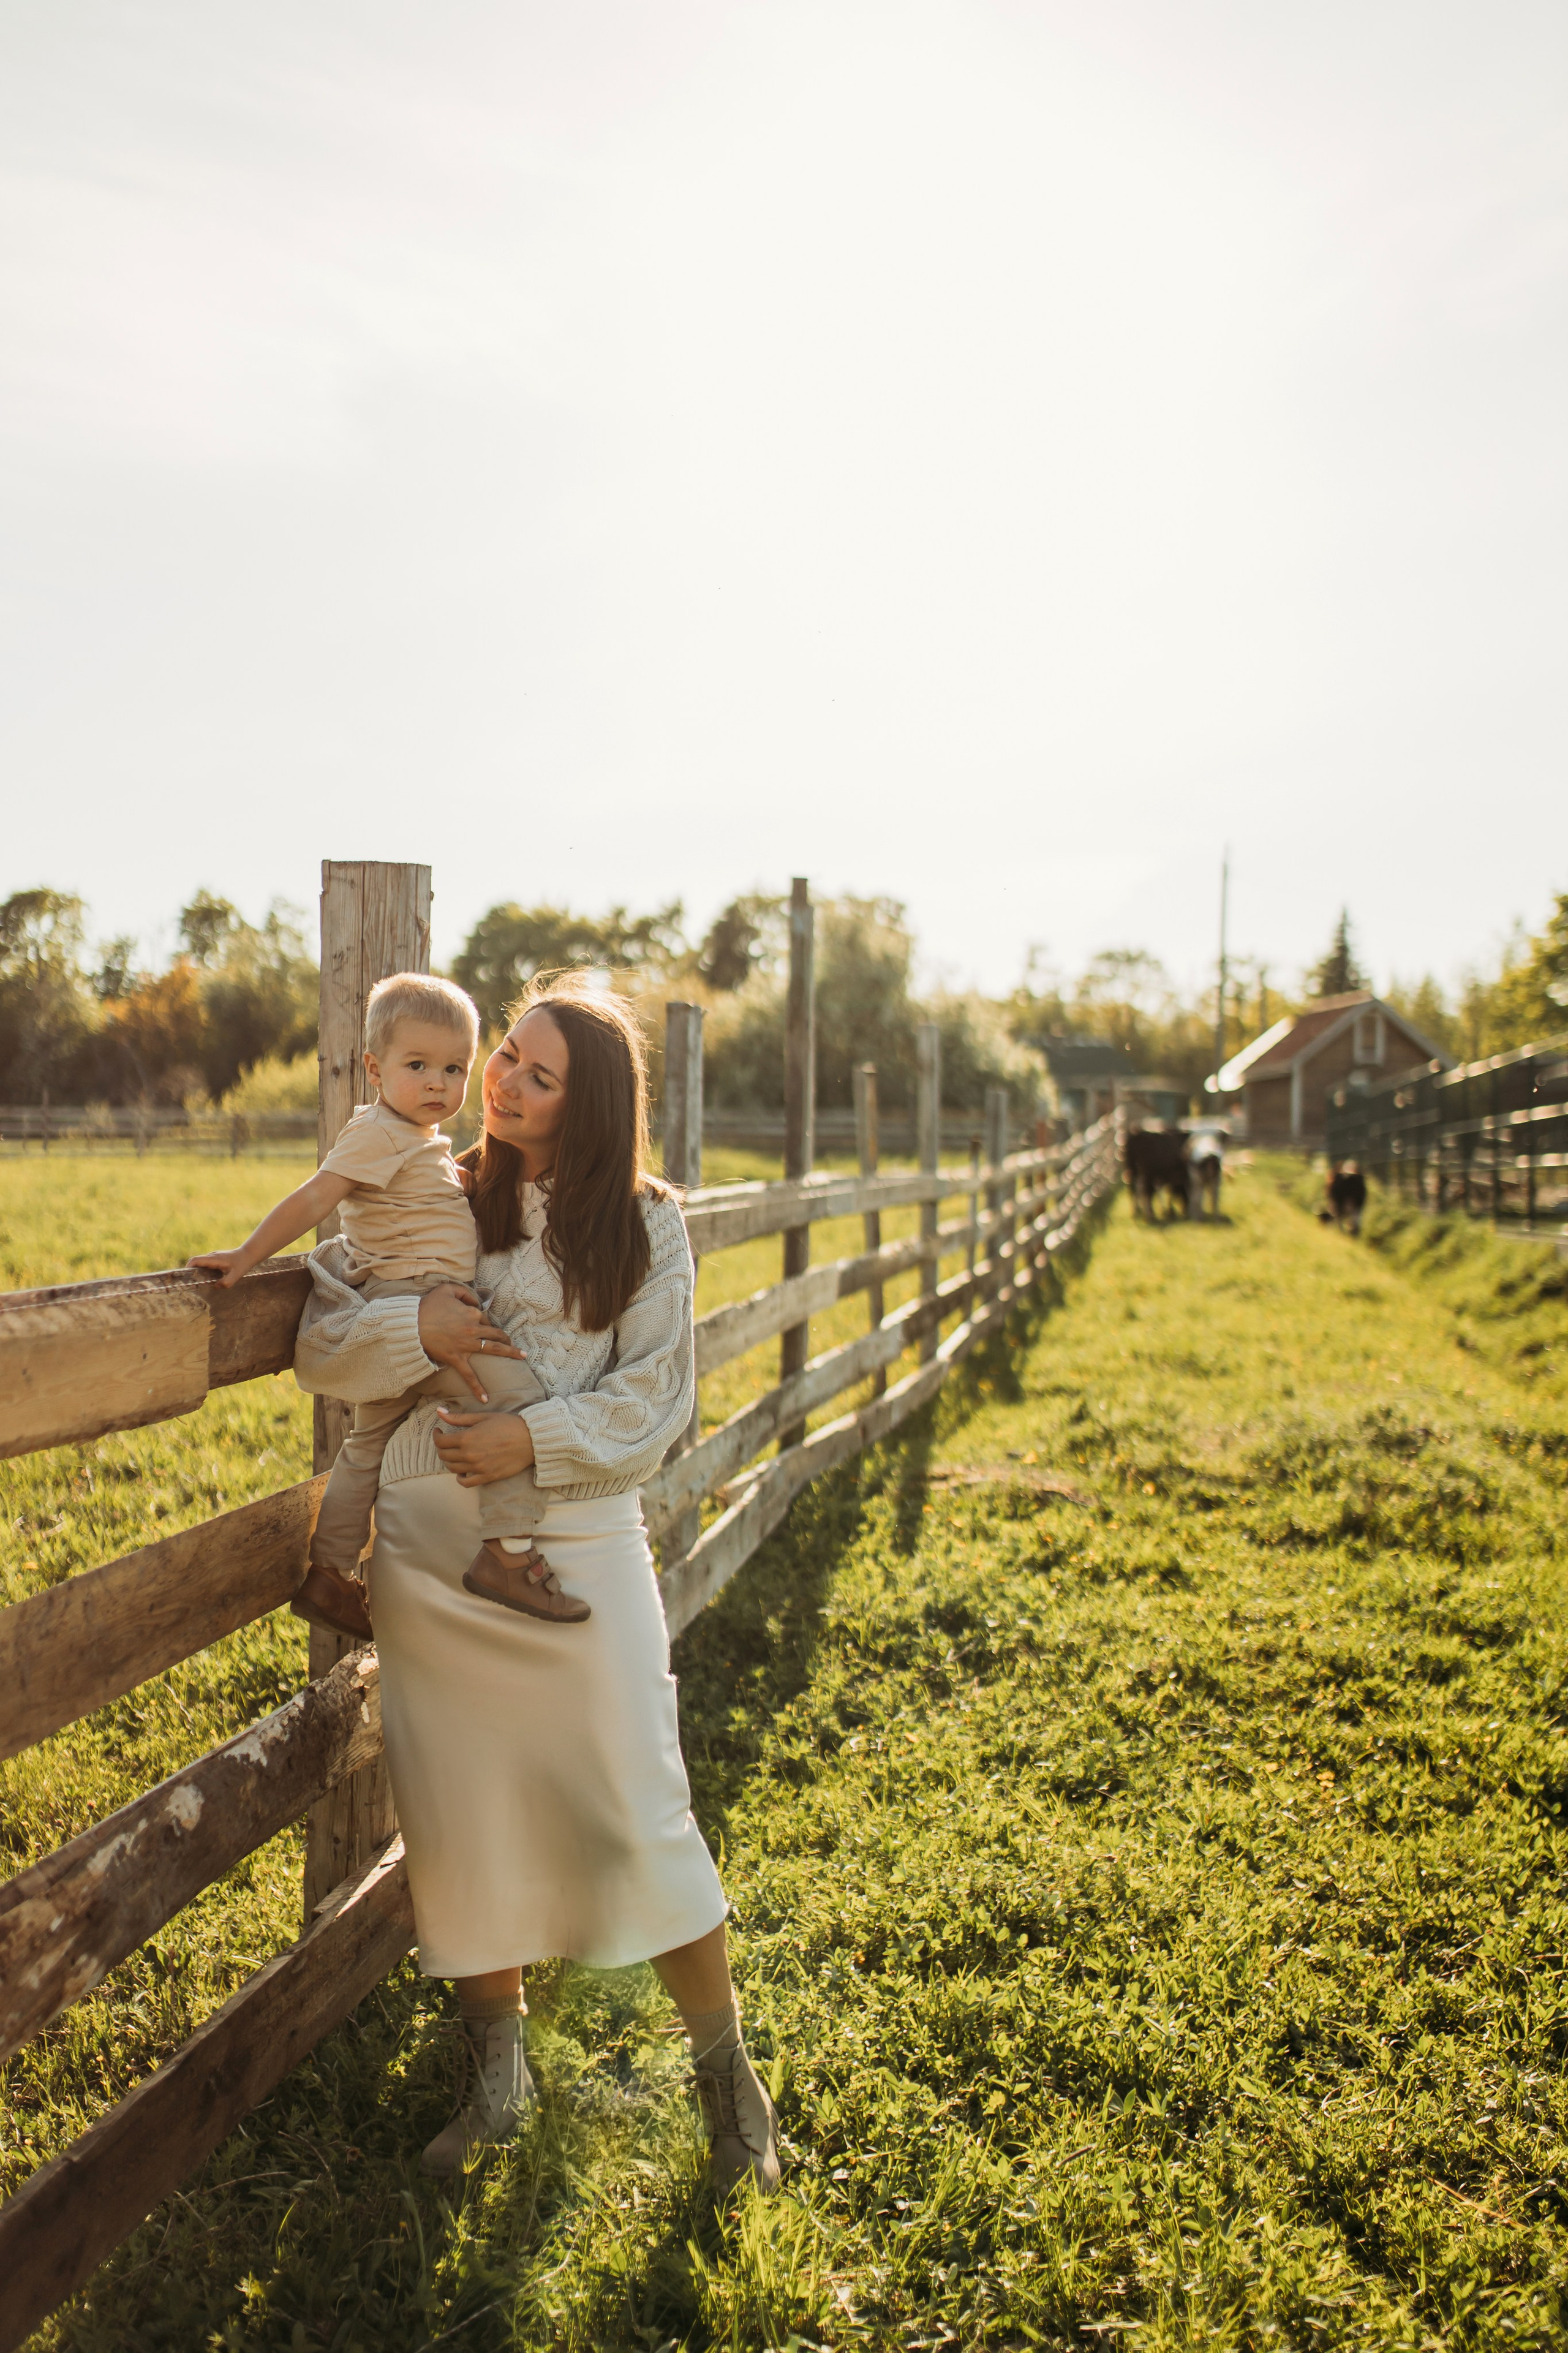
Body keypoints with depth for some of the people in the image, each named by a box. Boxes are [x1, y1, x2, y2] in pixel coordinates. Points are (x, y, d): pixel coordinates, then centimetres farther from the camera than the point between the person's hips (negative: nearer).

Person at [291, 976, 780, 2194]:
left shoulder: (643, 1222, 0)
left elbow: (655, 1397, -3)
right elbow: (318, 1348, 2)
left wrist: (538, 1439, -16)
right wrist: (410, 1326, -16)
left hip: (579, 1539, -2)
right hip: (434, 1546, 3)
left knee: (637, 1805, 0)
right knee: (464, 1812, 10)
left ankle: (728, 2069, 20)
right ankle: (498, 2074, 30)